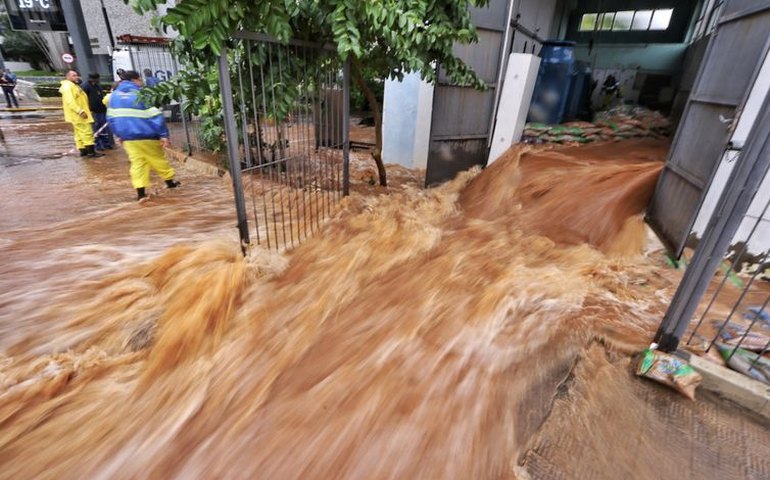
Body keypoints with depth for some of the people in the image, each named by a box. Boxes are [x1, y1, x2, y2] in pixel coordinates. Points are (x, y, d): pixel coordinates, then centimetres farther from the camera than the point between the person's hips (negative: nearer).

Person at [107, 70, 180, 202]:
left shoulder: (114, 95, 11)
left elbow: (111, 117, 14)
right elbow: (156, 116, -14)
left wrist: (118, 134, 23)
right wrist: (164, 134, -14)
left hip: (127, 137, 5)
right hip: (147, 136, -4)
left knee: (137, 162, 5)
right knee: (158, 159, 10)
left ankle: (141, 192, -2)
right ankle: (170, 181, 24)